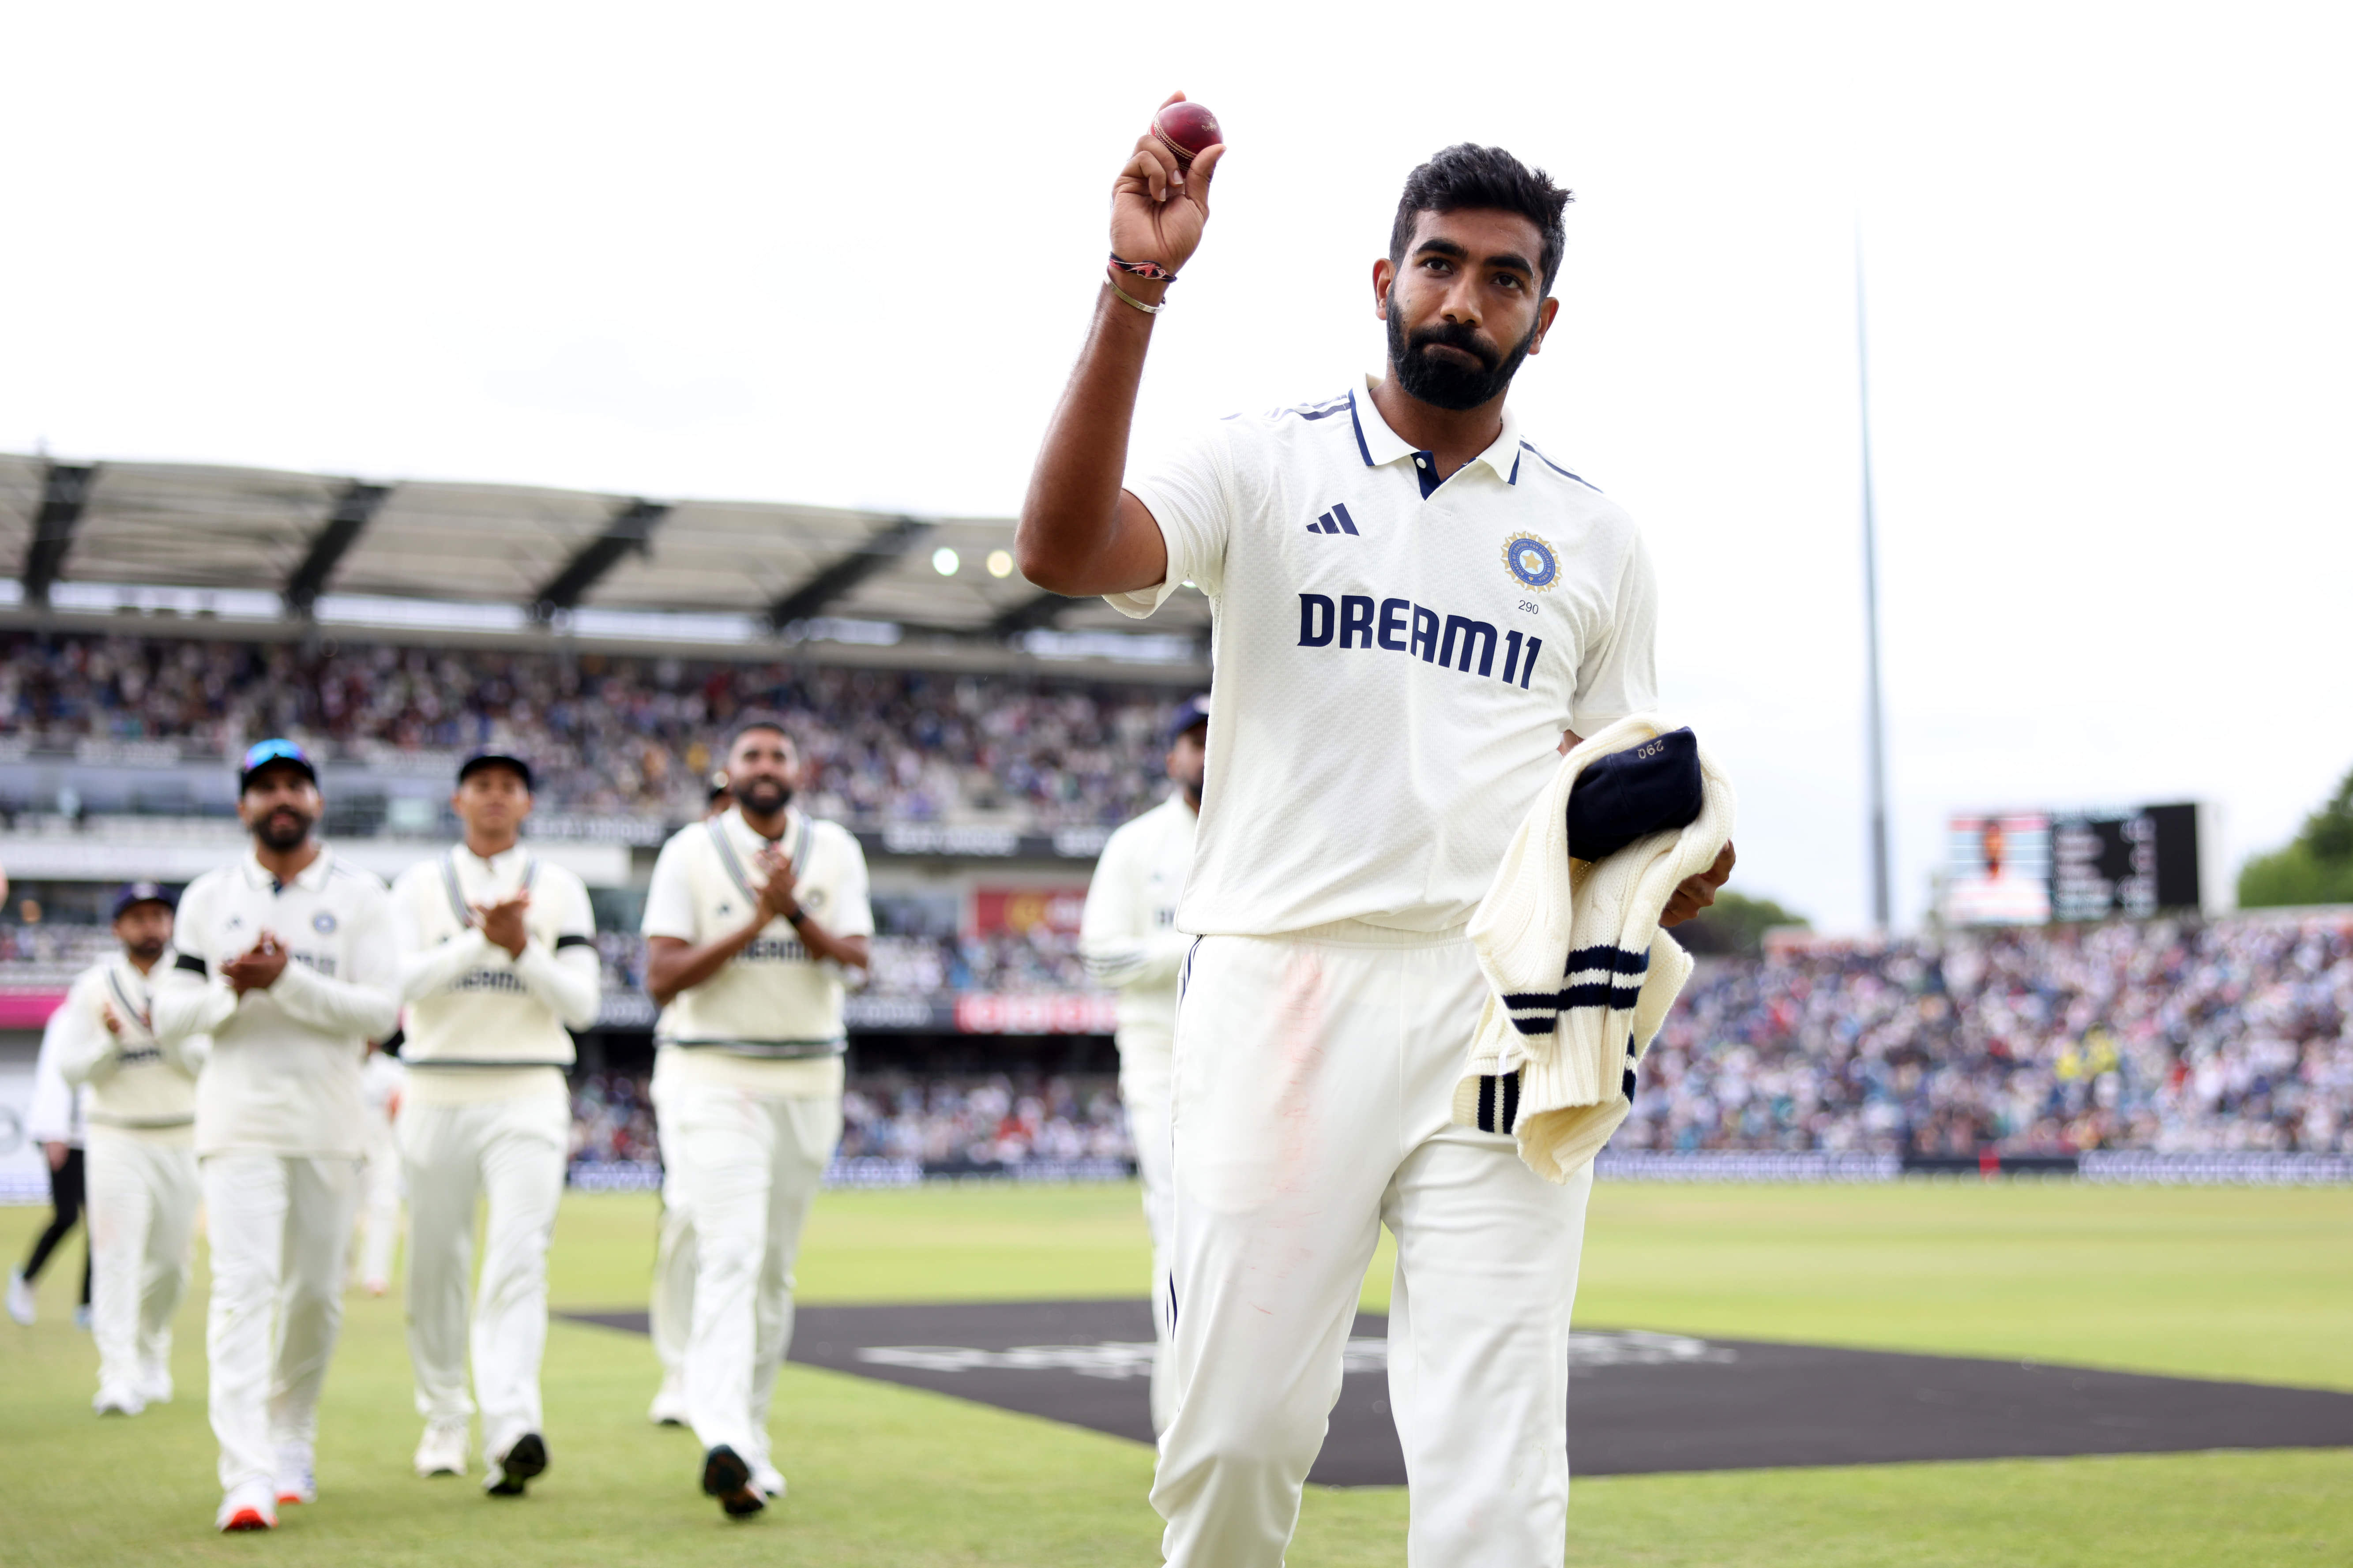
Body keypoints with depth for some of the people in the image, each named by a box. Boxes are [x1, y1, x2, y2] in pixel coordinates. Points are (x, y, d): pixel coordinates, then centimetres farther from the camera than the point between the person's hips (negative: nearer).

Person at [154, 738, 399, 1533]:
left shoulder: (360, 895, 4)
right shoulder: (207, 899, 10)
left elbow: (382, 1013, -6)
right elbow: (168, 1018, 7)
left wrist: (287, 980, -17)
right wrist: (233, 990, -13)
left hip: (330, 1123, 1)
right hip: (239, 1120, 0)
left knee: (316, 1292, 6)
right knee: (244, 1287, -12)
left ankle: (292, 1439, 27)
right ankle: (247, 1476, -19)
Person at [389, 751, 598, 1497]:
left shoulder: (559, 889, 7)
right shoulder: (420, 884, 7)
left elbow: (582, 1004, 0)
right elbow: (399, 981, -9)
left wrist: (521, 947, -15)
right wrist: (480, 938, -20)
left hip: (528, 1097, -1)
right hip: (437, 1097, 1)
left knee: (518, 1260, -15)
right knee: (435, 1265, 7)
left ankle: (511, 1432, -26)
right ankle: (444, 1421, 24)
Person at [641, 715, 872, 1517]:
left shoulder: (834, 850, 6)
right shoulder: (691, 852, 0)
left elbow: (852, 957, -6)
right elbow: (662, 977, -8)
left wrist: (793, 911, -22)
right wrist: (752, 924, -17)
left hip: (808, 1081, 3)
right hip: (711, 1077, -3)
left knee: (775, 1267, 9)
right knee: (731, 1255, -18)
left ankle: (748, 1436, 19)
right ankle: (726, 1438, -28)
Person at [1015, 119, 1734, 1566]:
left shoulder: (1591, 537, 14)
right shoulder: (1268, 466, 6)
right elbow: (1064, 551, -13)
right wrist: (1135, 290, -22)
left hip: (1505, 1009, 2)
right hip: (1284, 993, -1)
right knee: (1238, 1433, 0)